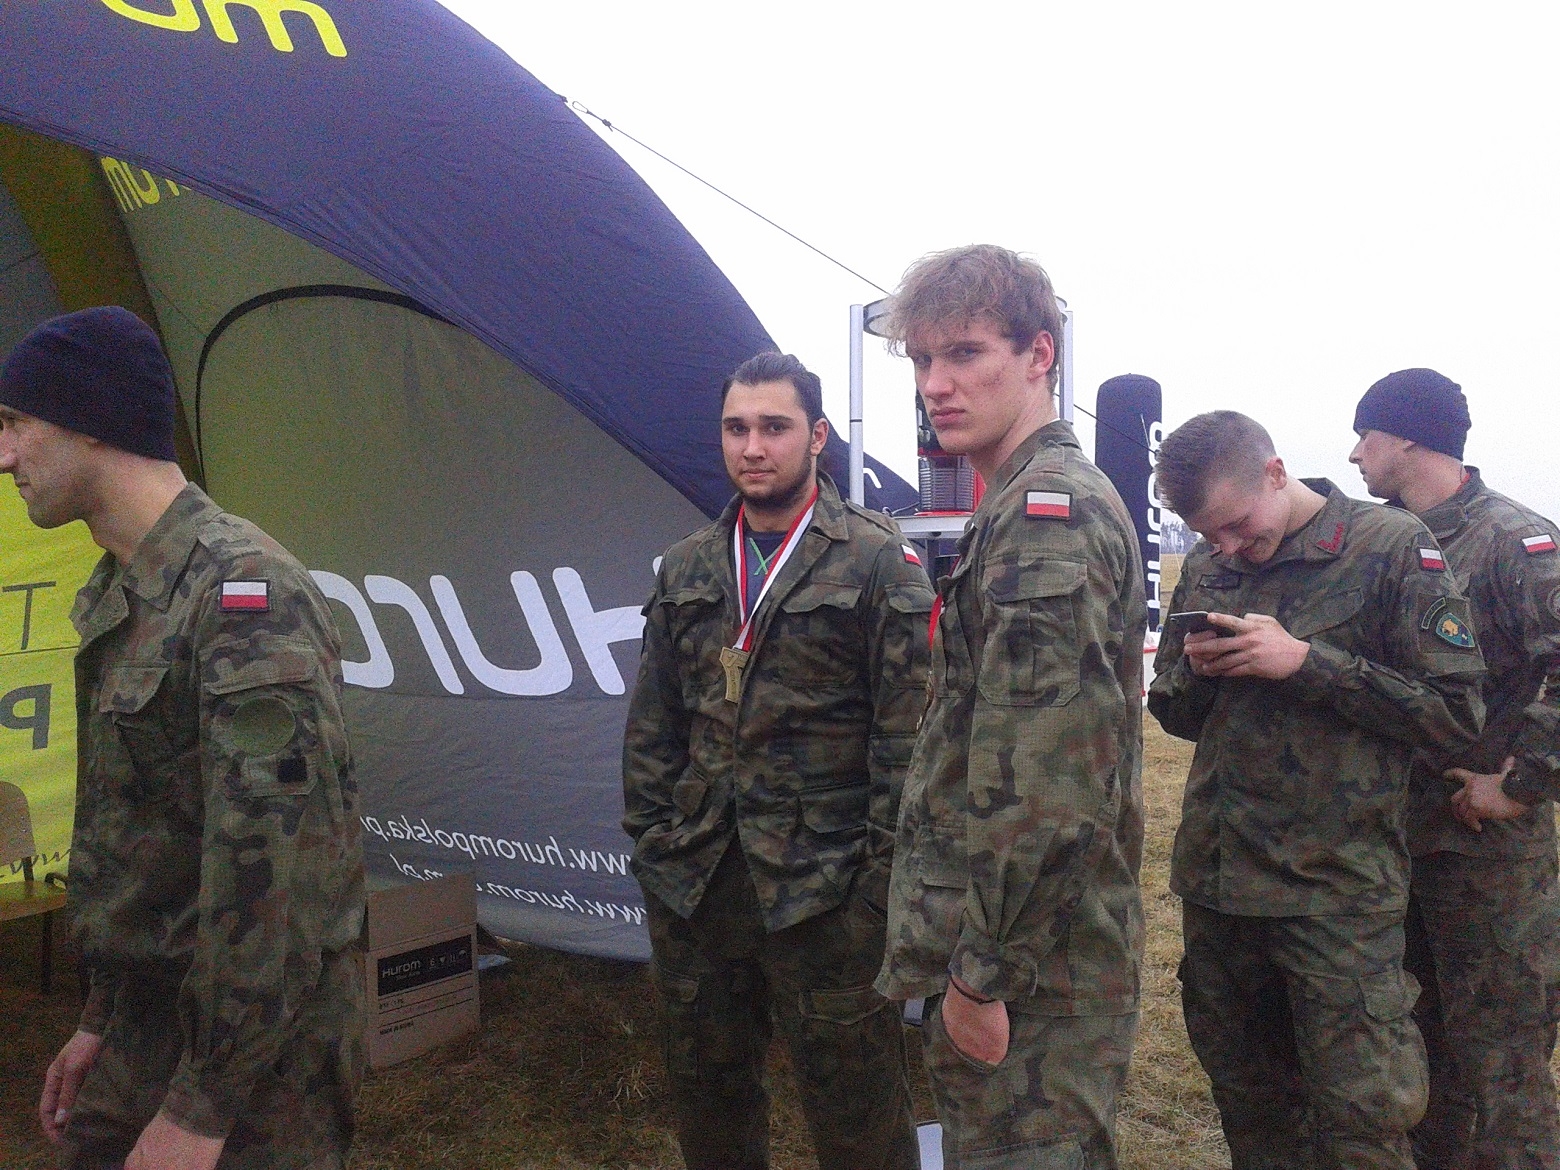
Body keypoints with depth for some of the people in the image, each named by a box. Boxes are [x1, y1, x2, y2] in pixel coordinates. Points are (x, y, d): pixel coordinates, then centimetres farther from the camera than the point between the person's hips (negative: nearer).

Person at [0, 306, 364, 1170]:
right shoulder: (116, 599, 8)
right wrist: (103, 1020, 18)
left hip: (252, 1059, -8)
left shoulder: (245, 590, -23)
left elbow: (275, 861, -26)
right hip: (147, 1035, 8)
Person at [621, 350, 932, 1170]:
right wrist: (651, 842, 7)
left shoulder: (880, 563, -7)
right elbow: (651, 728, 12)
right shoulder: (685, 570, 9)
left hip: (824, 890, -5)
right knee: (706, 1094, 20)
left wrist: (879, 876, -11)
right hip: (693, 884, 5)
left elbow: (907, 736, -9)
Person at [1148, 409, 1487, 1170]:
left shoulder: (1391, 549, -6)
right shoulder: (1205, 567, 7)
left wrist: (1305, 661, -18)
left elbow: (1456, 712, -10)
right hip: (1214, 878, 5)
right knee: (1246, 1100, 17)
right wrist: (1196, 669, -7)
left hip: (1337, 886, -4)